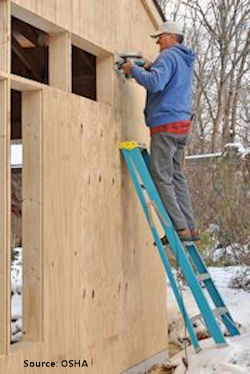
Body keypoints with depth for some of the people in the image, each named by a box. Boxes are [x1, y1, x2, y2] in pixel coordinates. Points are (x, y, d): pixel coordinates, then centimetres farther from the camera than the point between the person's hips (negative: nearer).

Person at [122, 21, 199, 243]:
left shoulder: (169, 56, -9)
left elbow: (155, 83, -25)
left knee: (162, 178, -6)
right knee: (176, 175, 12)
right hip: (182, 124, 9)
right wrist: (149, 69, 17)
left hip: (166, 124, -9)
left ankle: (181, 228, -9)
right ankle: (191, 228, 11)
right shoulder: (186, 61, 21)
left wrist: (134, 70, -10)